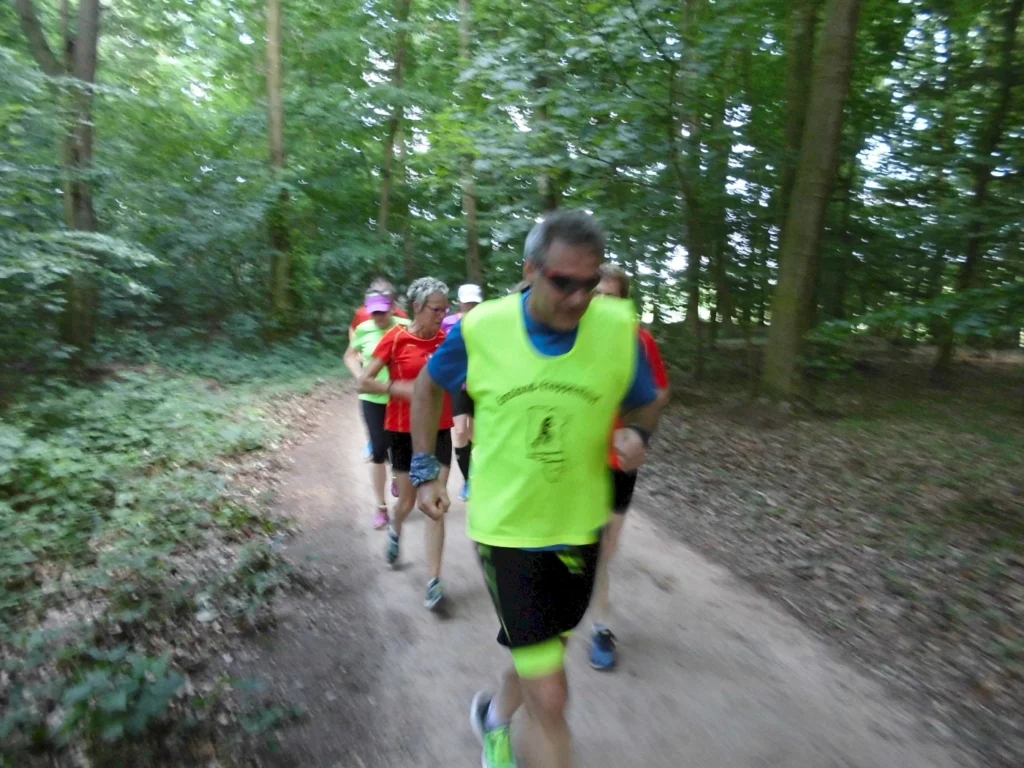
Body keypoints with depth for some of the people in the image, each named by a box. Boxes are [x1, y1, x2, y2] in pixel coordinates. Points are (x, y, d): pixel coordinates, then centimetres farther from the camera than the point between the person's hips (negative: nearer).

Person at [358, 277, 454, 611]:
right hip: (403, 431, -1)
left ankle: (434, 581, 5)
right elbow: (363, 382, -10)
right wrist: (401, 388, -22)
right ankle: (395, 531, 51)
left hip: (439, 431, 2)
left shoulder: (447, 340, -1)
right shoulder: (395, 338, -10)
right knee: (408, 501, 15)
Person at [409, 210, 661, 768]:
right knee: (549, 697, -1)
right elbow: (427, 387, 5)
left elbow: (646, 406, 4)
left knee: (540, 656, 25)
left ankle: (495, 719, 59)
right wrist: (425, 469, 2)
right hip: (505, 527, -3)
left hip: (579, 526, 3)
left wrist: (636, 434, -19)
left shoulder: (618, 327, -12)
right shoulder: (481, 328, -15)